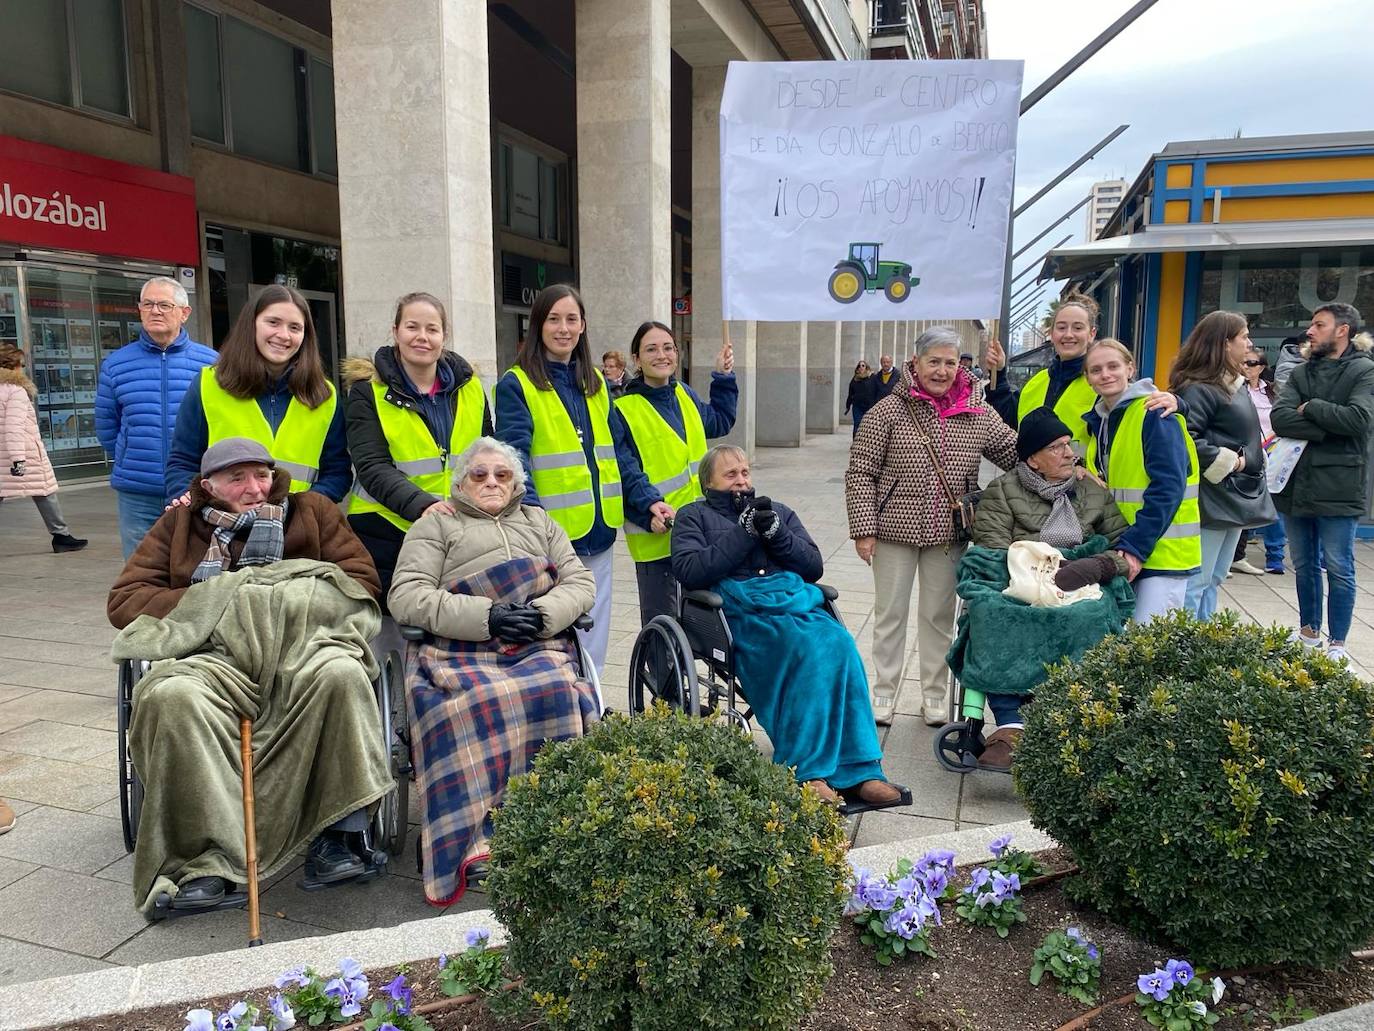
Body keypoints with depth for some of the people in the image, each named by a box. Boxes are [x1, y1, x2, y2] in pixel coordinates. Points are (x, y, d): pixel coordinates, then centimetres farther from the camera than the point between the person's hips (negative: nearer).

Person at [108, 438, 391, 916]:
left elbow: (362, 580, 10)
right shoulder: (179, 524, 22)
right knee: (170, 694, -35)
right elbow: (123, 599, 13)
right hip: (213, 655, 1)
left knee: (343, 672, -36)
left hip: (303, 646, 0)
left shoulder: (312, 510, 20)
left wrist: (291, 602, -5)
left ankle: (332, 833, -28)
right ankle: (203, 857, -28)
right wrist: (208, 605, -2)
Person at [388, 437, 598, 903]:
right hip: (460, 651, -2)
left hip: (539, 647, 2)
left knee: (558, 695, -32)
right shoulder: (436, 525, 21)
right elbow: (406, 597, 4)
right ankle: (474, 843, -35)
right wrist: (485, 616, -9)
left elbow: (581, 582, 19)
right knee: (475, 706, -36)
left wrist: (544, 613, -5)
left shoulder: (539, 521, 31)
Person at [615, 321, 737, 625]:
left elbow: (719, 422, 26)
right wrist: (650, 513, -30)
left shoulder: (685, 394, 8)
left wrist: (723, 377, 21)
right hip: (656, 532, -7)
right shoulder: (623, 410, -14)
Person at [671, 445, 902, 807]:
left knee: (839, 644, -29)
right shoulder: (694, 516, 19)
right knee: (810, 645, -33)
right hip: (741, 606, -4)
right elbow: (688, 571, -1)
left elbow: (814, 567, 17)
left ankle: (859, 771, -27)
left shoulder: (778, 511, 29)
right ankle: (807, 772, -30)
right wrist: (744, 533, -3)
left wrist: (776, 533, 1)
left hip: (798, 597, 4)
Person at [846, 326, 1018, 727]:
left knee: (939, 615, 13)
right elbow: (860, 473, -8)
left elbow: (1016, 452, 6)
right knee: (890, 613, 8)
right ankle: (884, 694, 21)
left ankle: (934, 694, 27)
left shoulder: (979, 414, 2)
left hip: (948, 534, 3)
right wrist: (863, 528, -13)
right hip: (896, 530, -3)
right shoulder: (887, 412, -8)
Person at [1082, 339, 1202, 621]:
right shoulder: (1098, 420, 12)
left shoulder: (1154, 414, -11)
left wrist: (1135, 546, -23)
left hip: (1161, 552, -7)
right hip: (1119, 552, 7)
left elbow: (1167, 488, -18)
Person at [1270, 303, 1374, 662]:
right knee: (1304, 566, 15)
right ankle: (1309, 632, 29)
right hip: (1296, 484, 5)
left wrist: (1309, 408, -9)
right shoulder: (1302, 373, 11)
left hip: (1337, 488, -5)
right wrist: (1325, 429, -17)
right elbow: (1279, 417, -5)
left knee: (1339, 569, 3)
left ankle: (1337, 643, 13)